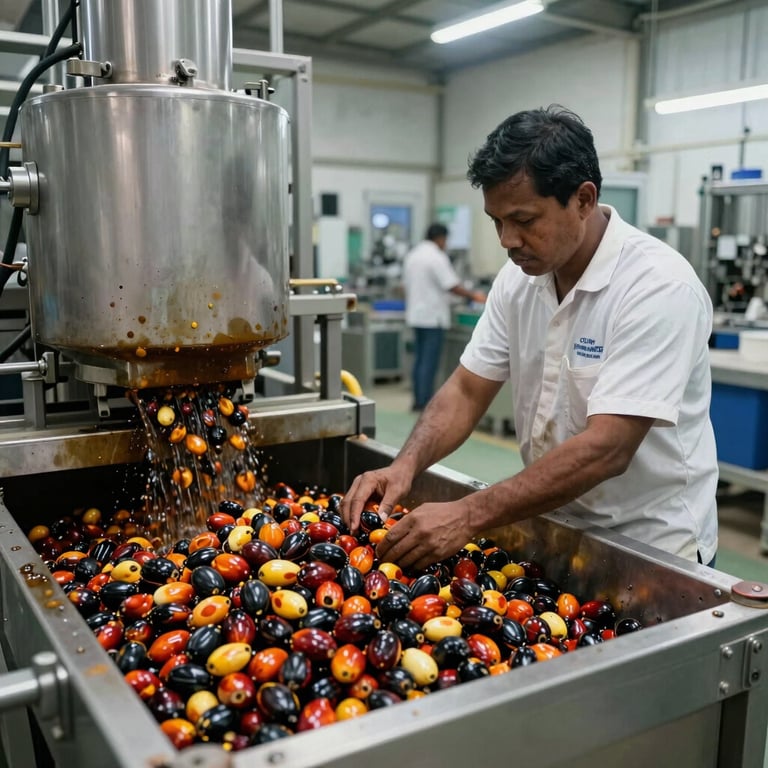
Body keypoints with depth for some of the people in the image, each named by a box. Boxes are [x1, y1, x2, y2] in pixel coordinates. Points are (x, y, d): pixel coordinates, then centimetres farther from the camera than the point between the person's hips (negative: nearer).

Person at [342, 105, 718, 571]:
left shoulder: (658, 286, -24)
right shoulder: (520, 277, -3)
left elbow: (607, 450, -30)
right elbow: (467, 390, -1)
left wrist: (468, 516, -35)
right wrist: (406, 465, -19)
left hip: (651, 549, -5)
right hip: (555, 529, 5)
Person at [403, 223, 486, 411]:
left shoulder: (412, 256, 12)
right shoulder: (437, 257, -14)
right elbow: (452, 286, -16)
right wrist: (474, 296, -5)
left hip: (415, 315, 8)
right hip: (433, 316, -8)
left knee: (419, 359, 13)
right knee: (430, 362, -4)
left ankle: (418, 400, 17)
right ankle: (425, 401, -2)